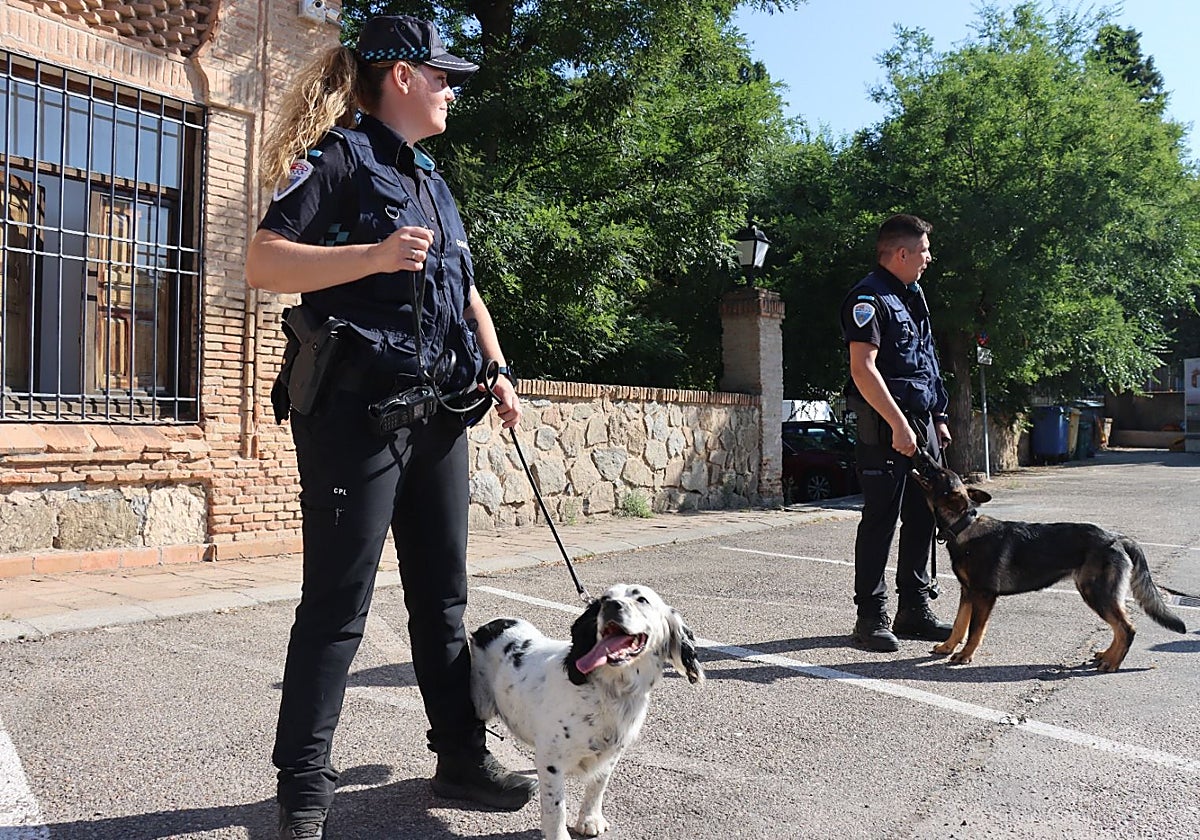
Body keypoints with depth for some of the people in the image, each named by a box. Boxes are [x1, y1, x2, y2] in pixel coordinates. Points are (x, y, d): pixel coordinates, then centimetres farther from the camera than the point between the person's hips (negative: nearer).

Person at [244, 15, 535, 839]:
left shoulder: (432, 182, 21)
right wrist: (373, 256, -23)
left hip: (437, 412, 8)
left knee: (442, 595, 12)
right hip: (355, 411, -8)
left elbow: (465, 288, 25)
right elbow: (263, 262, -12)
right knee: (338, 602, -3)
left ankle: (462, 756, 24)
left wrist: (496, 369, 13)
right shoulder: (339, 158, -3)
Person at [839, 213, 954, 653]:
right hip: (886, 426, -9)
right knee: (880, 520, -4)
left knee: (922, 518, 12)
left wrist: (938, 418, 20)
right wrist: (898, 424, -22)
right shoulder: (869, 298, -11)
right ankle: (871, 617, 5)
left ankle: (915, 610, 23)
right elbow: (863, 369, -20)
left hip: (922, 423, 9)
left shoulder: (913, 295, 19)